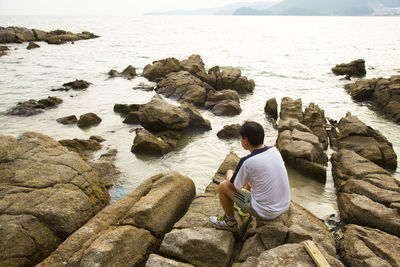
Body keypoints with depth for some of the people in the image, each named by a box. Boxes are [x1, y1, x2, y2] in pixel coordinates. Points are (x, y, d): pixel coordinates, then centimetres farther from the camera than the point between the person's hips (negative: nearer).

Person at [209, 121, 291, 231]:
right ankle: (243, 209, 47)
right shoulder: (274, 150, -5)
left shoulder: (247, 162, -24)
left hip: (265, 213, -7)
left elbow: (232, 186, -7)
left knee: (223, 186, 5)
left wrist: (229, 173, 15)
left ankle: (231, 222, 27)